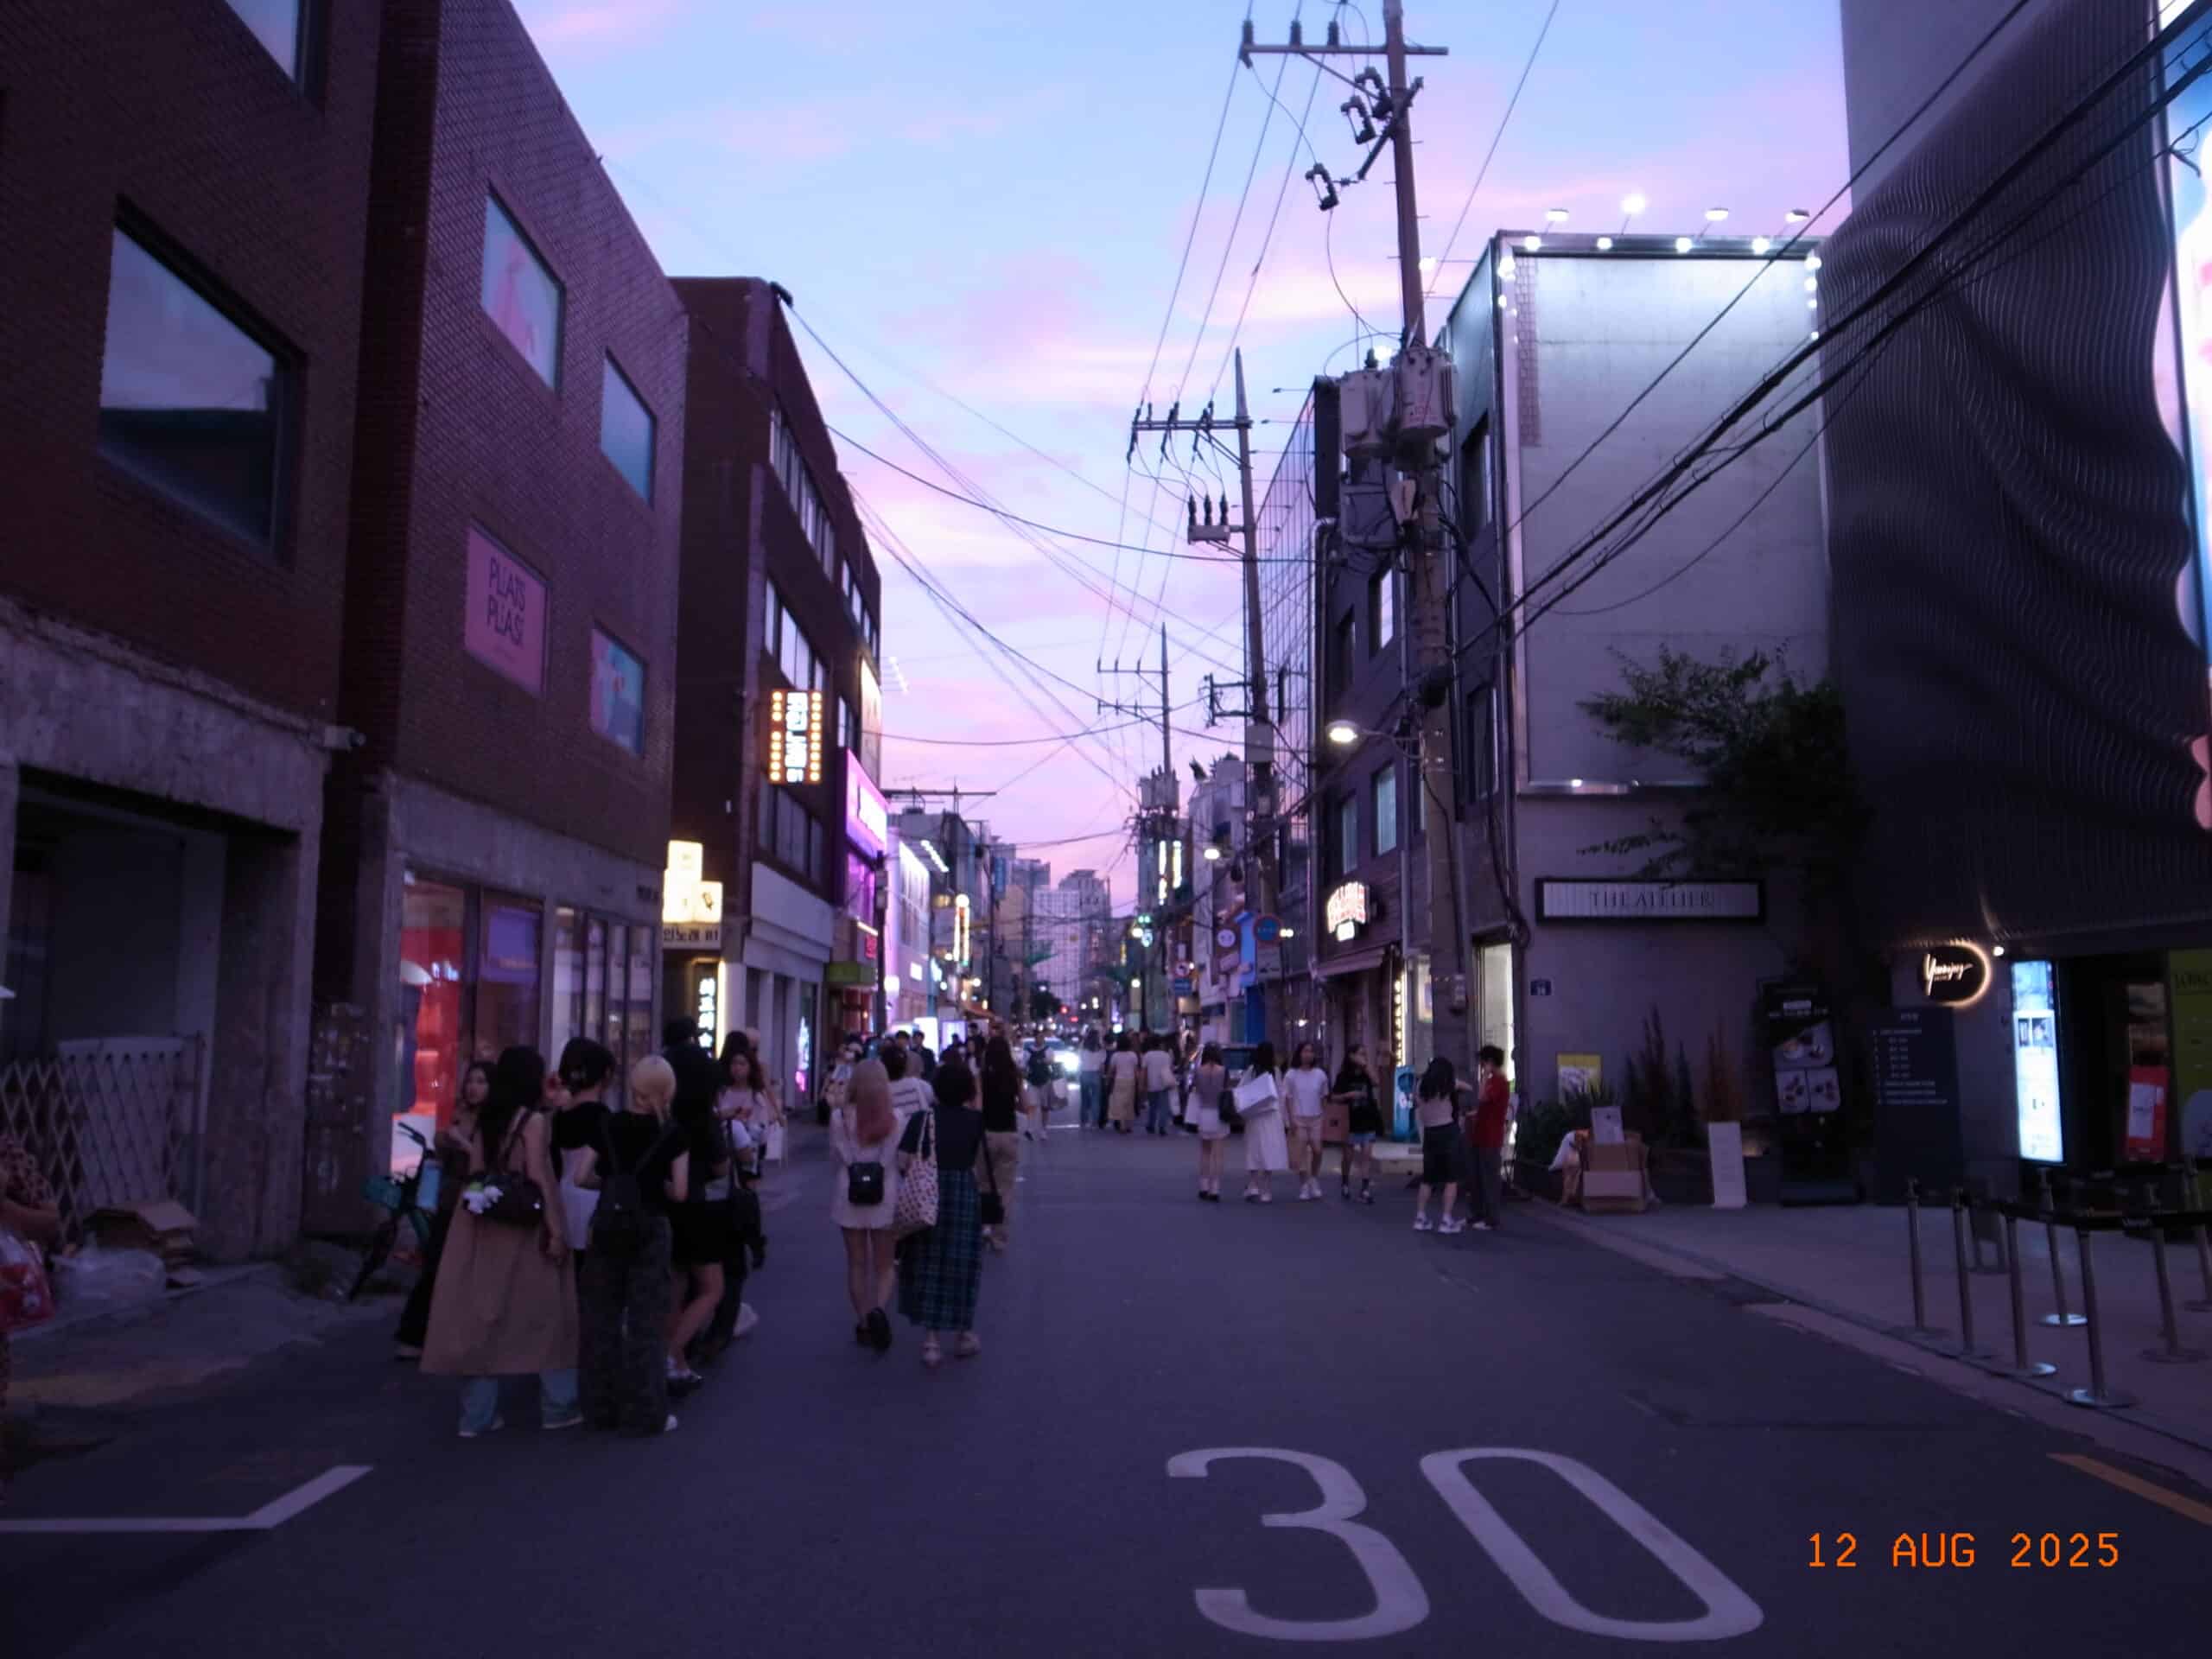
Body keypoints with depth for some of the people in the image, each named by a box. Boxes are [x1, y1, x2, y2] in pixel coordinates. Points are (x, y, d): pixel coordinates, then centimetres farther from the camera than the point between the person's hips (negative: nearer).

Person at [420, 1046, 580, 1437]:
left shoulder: (486, 1119, 9)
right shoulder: (534, 1120, -10)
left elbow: (476, 1173, 9)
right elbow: (538, 1179, -15)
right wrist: (556, 1230, -14)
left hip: (486, 1228, 6)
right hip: (524, 1228, -6)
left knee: (484, 1314, 7)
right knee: (546, 1313, 6)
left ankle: (477, 1414, 10)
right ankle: (558, 1405, 13)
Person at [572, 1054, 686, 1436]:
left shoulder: (605, 1125, 0)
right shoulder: (672, 1134, -6)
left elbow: (581, 1177, -4)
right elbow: (678, 1192, -10)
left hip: (607, 1226, 2)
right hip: (649, 1229, -2)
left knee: (602, 1315, 13)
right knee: (645, 1321, 3)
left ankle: (601, 1407, 20)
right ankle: (645, 1413, 6)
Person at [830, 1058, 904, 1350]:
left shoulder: (841, 1117, -8)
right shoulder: (896, 1117, -9)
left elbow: (836, 1155, 0)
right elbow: (902, 1158, -3)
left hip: (850, 1194, 0)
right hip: (885, 1194, 0)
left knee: (856, 1263, 13)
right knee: (884, 1264, 12)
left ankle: (863, 1322, 18)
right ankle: (879, 1309, -12)